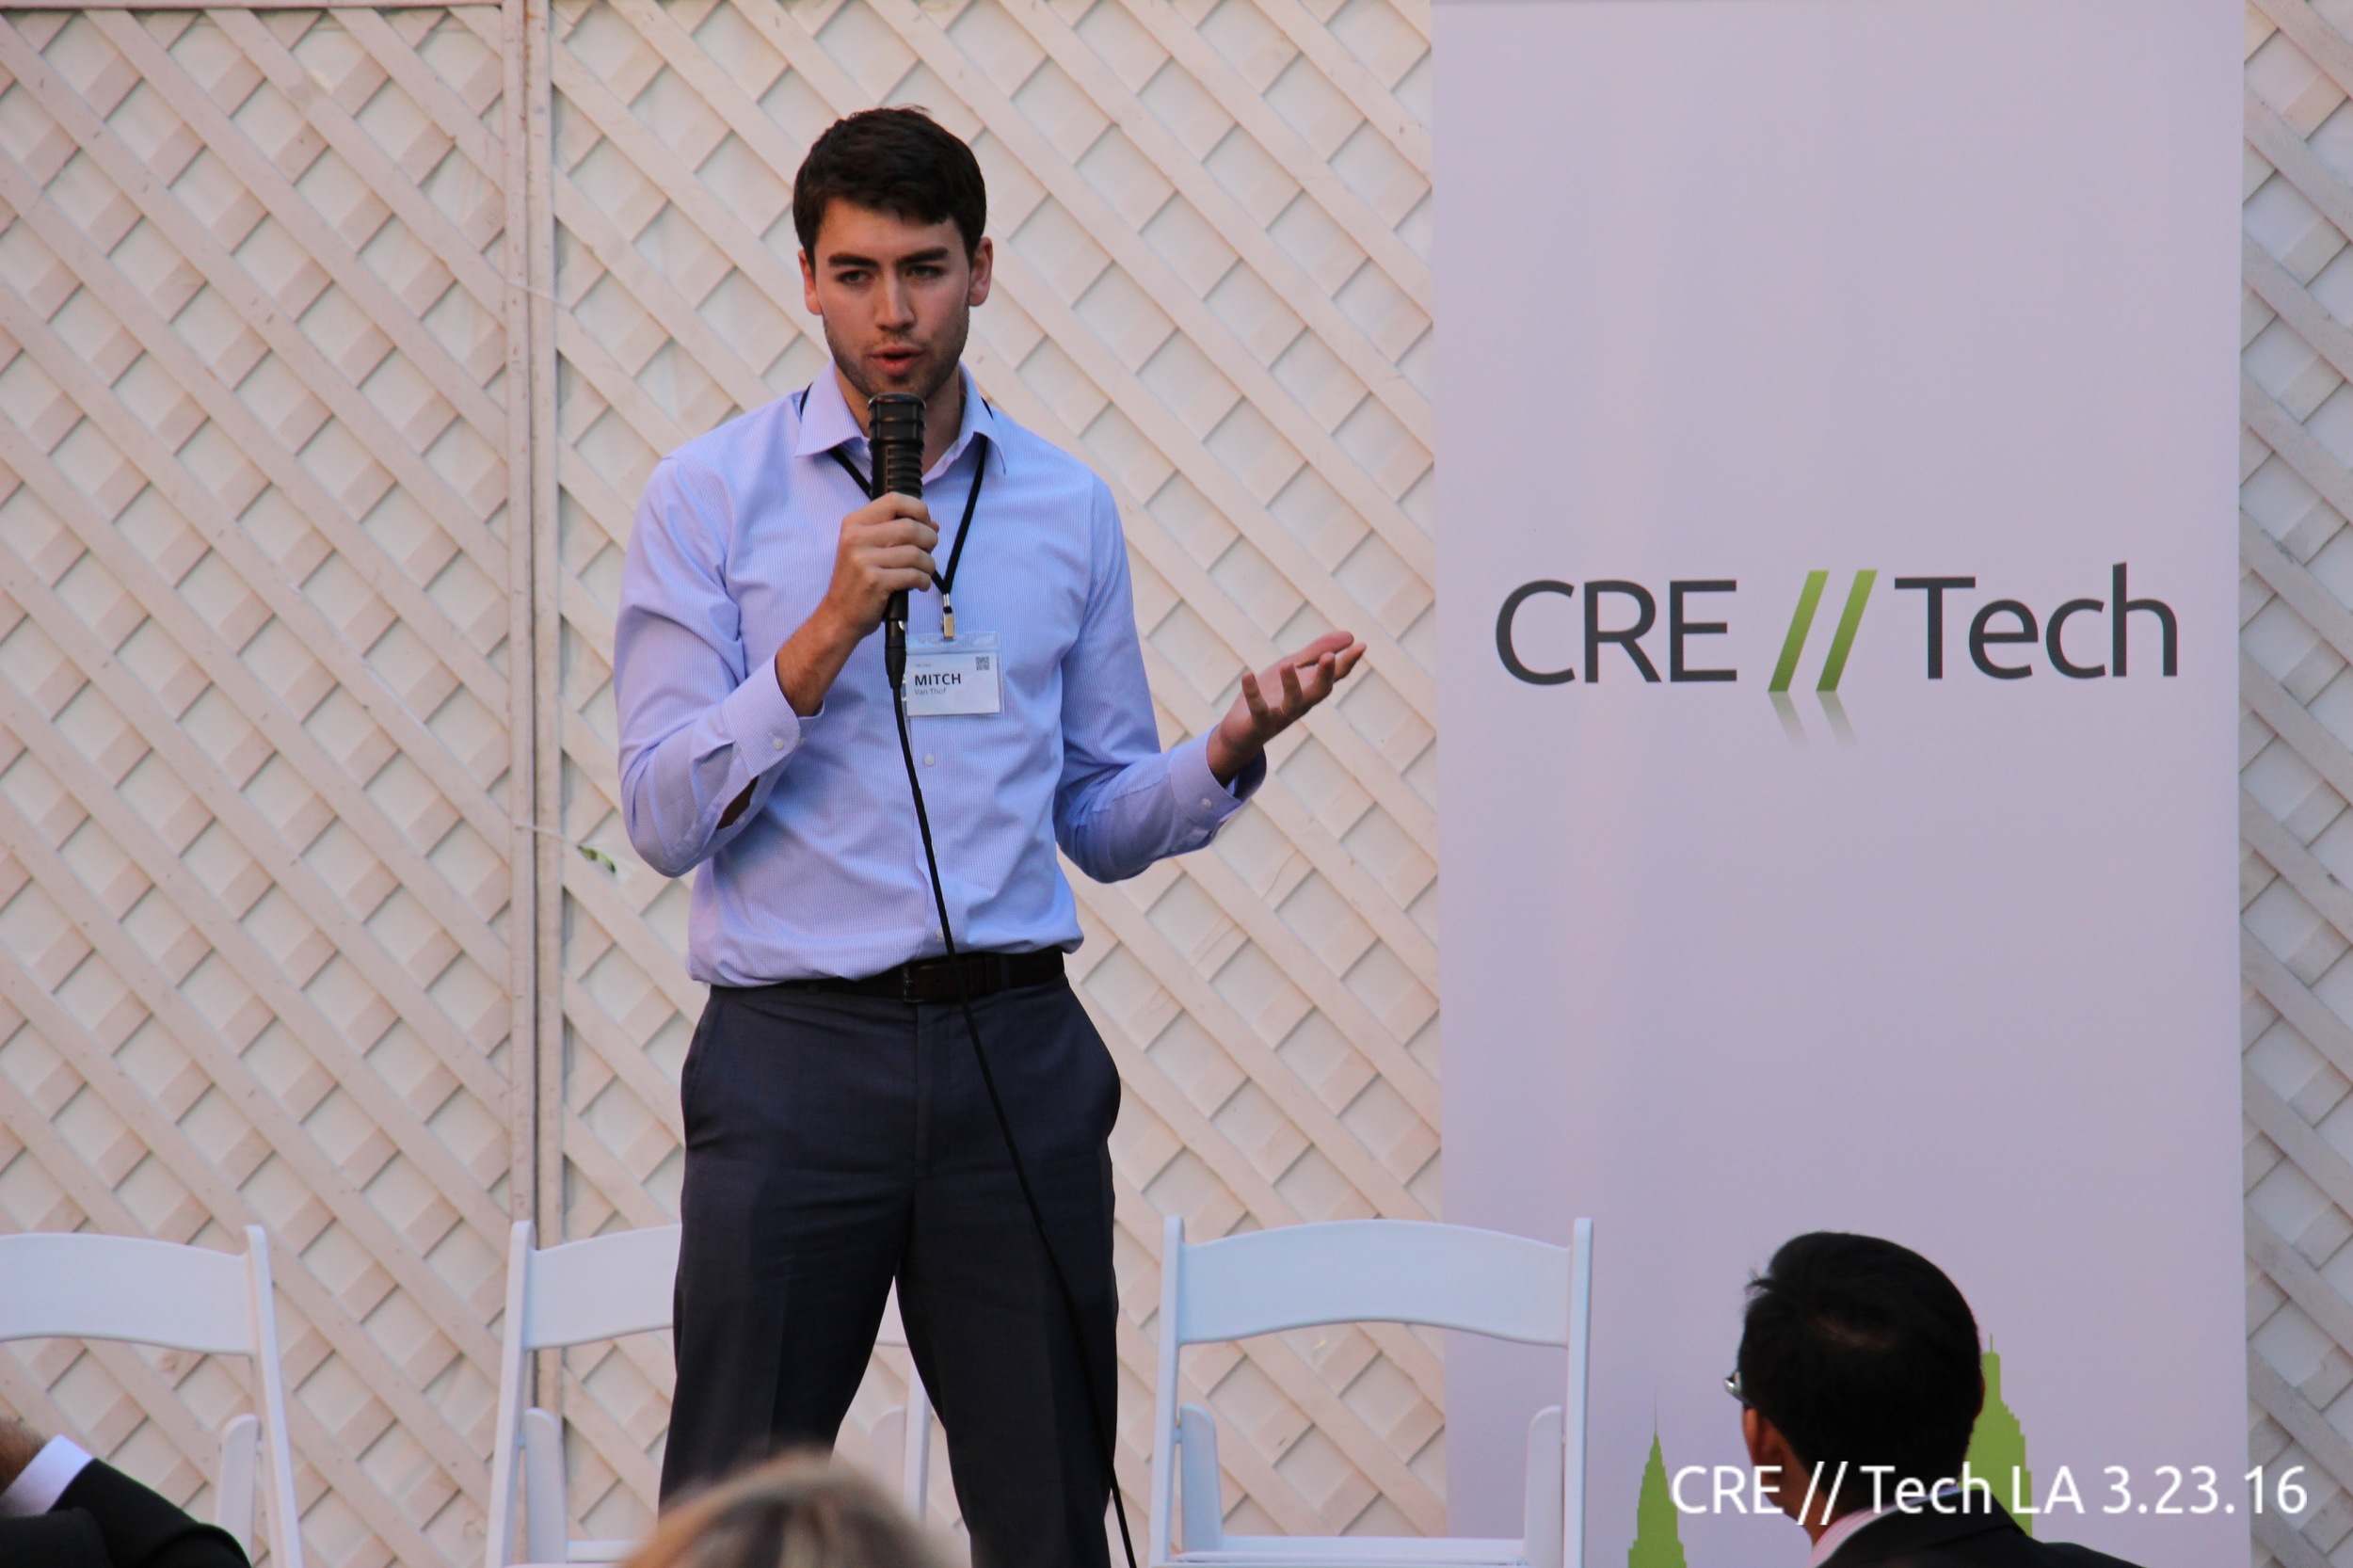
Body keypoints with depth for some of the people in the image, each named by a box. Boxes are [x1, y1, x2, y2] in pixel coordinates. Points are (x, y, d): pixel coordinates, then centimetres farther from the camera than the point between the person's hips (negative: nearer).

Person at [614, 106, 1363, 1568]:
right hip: (795, 1056, -2)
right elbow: (667, 816, -6)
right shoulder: (709, 498, 1)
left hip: (1019, 1057, 3)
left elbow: (1102, 819, 14)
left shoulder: (1071, 510, 10)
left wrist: (1232, 748, -5)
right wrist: (832, 626, -16)